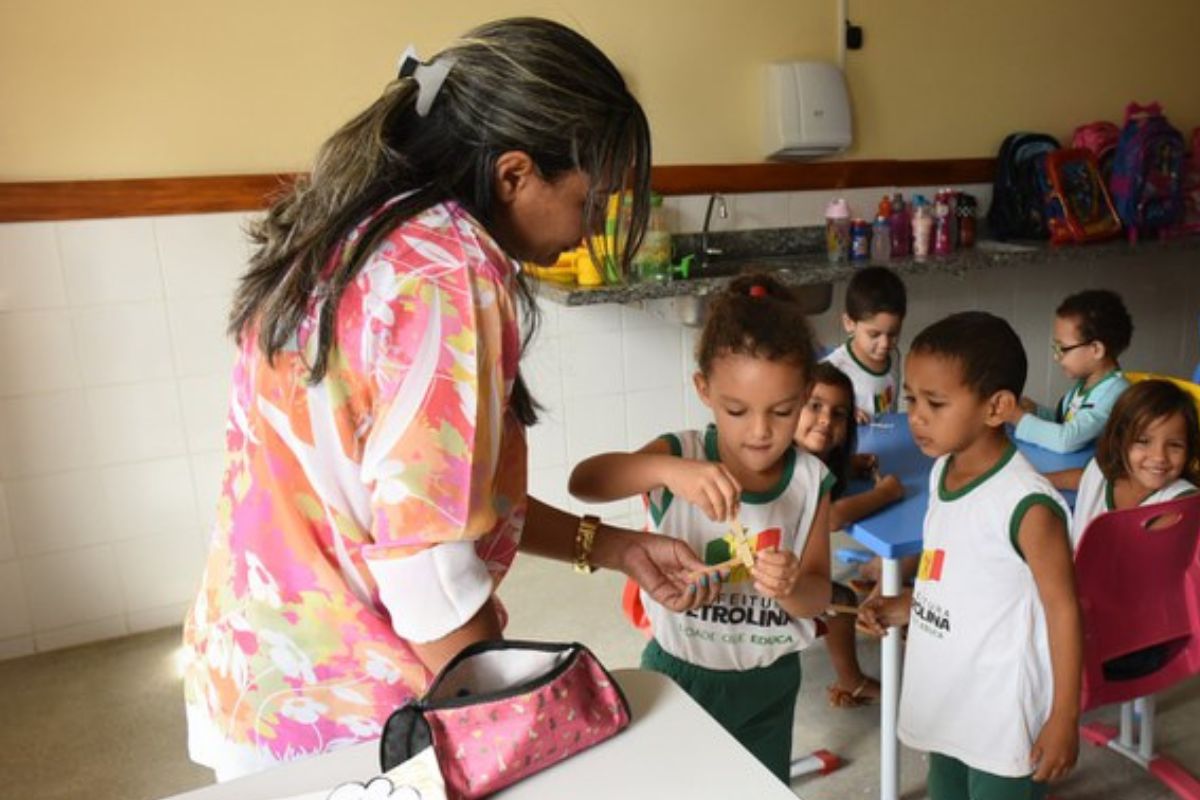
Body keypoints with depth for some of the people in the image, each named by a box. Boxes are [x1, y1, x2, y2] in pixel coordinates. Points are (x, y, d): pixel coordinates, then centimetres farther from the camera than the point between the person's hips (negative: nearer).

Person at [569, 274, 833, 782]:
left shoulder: (811, 481, -11)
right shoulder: (680, 454, -18)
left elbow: (817, 598, -8)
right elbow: (584, 481, -33)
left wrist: (791, 587, -31)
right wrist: (666, 470, -49)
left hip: (769, 682, 2)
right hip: (680, 672, -1)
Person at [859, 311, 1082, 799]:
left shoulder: (1027, 504, -25)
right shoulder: (941, 473, -3)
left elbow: (1063, 608, -17)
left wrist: (1064, 719, -12)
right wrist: (900, 608, 1)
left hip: (1004, 722, -7)